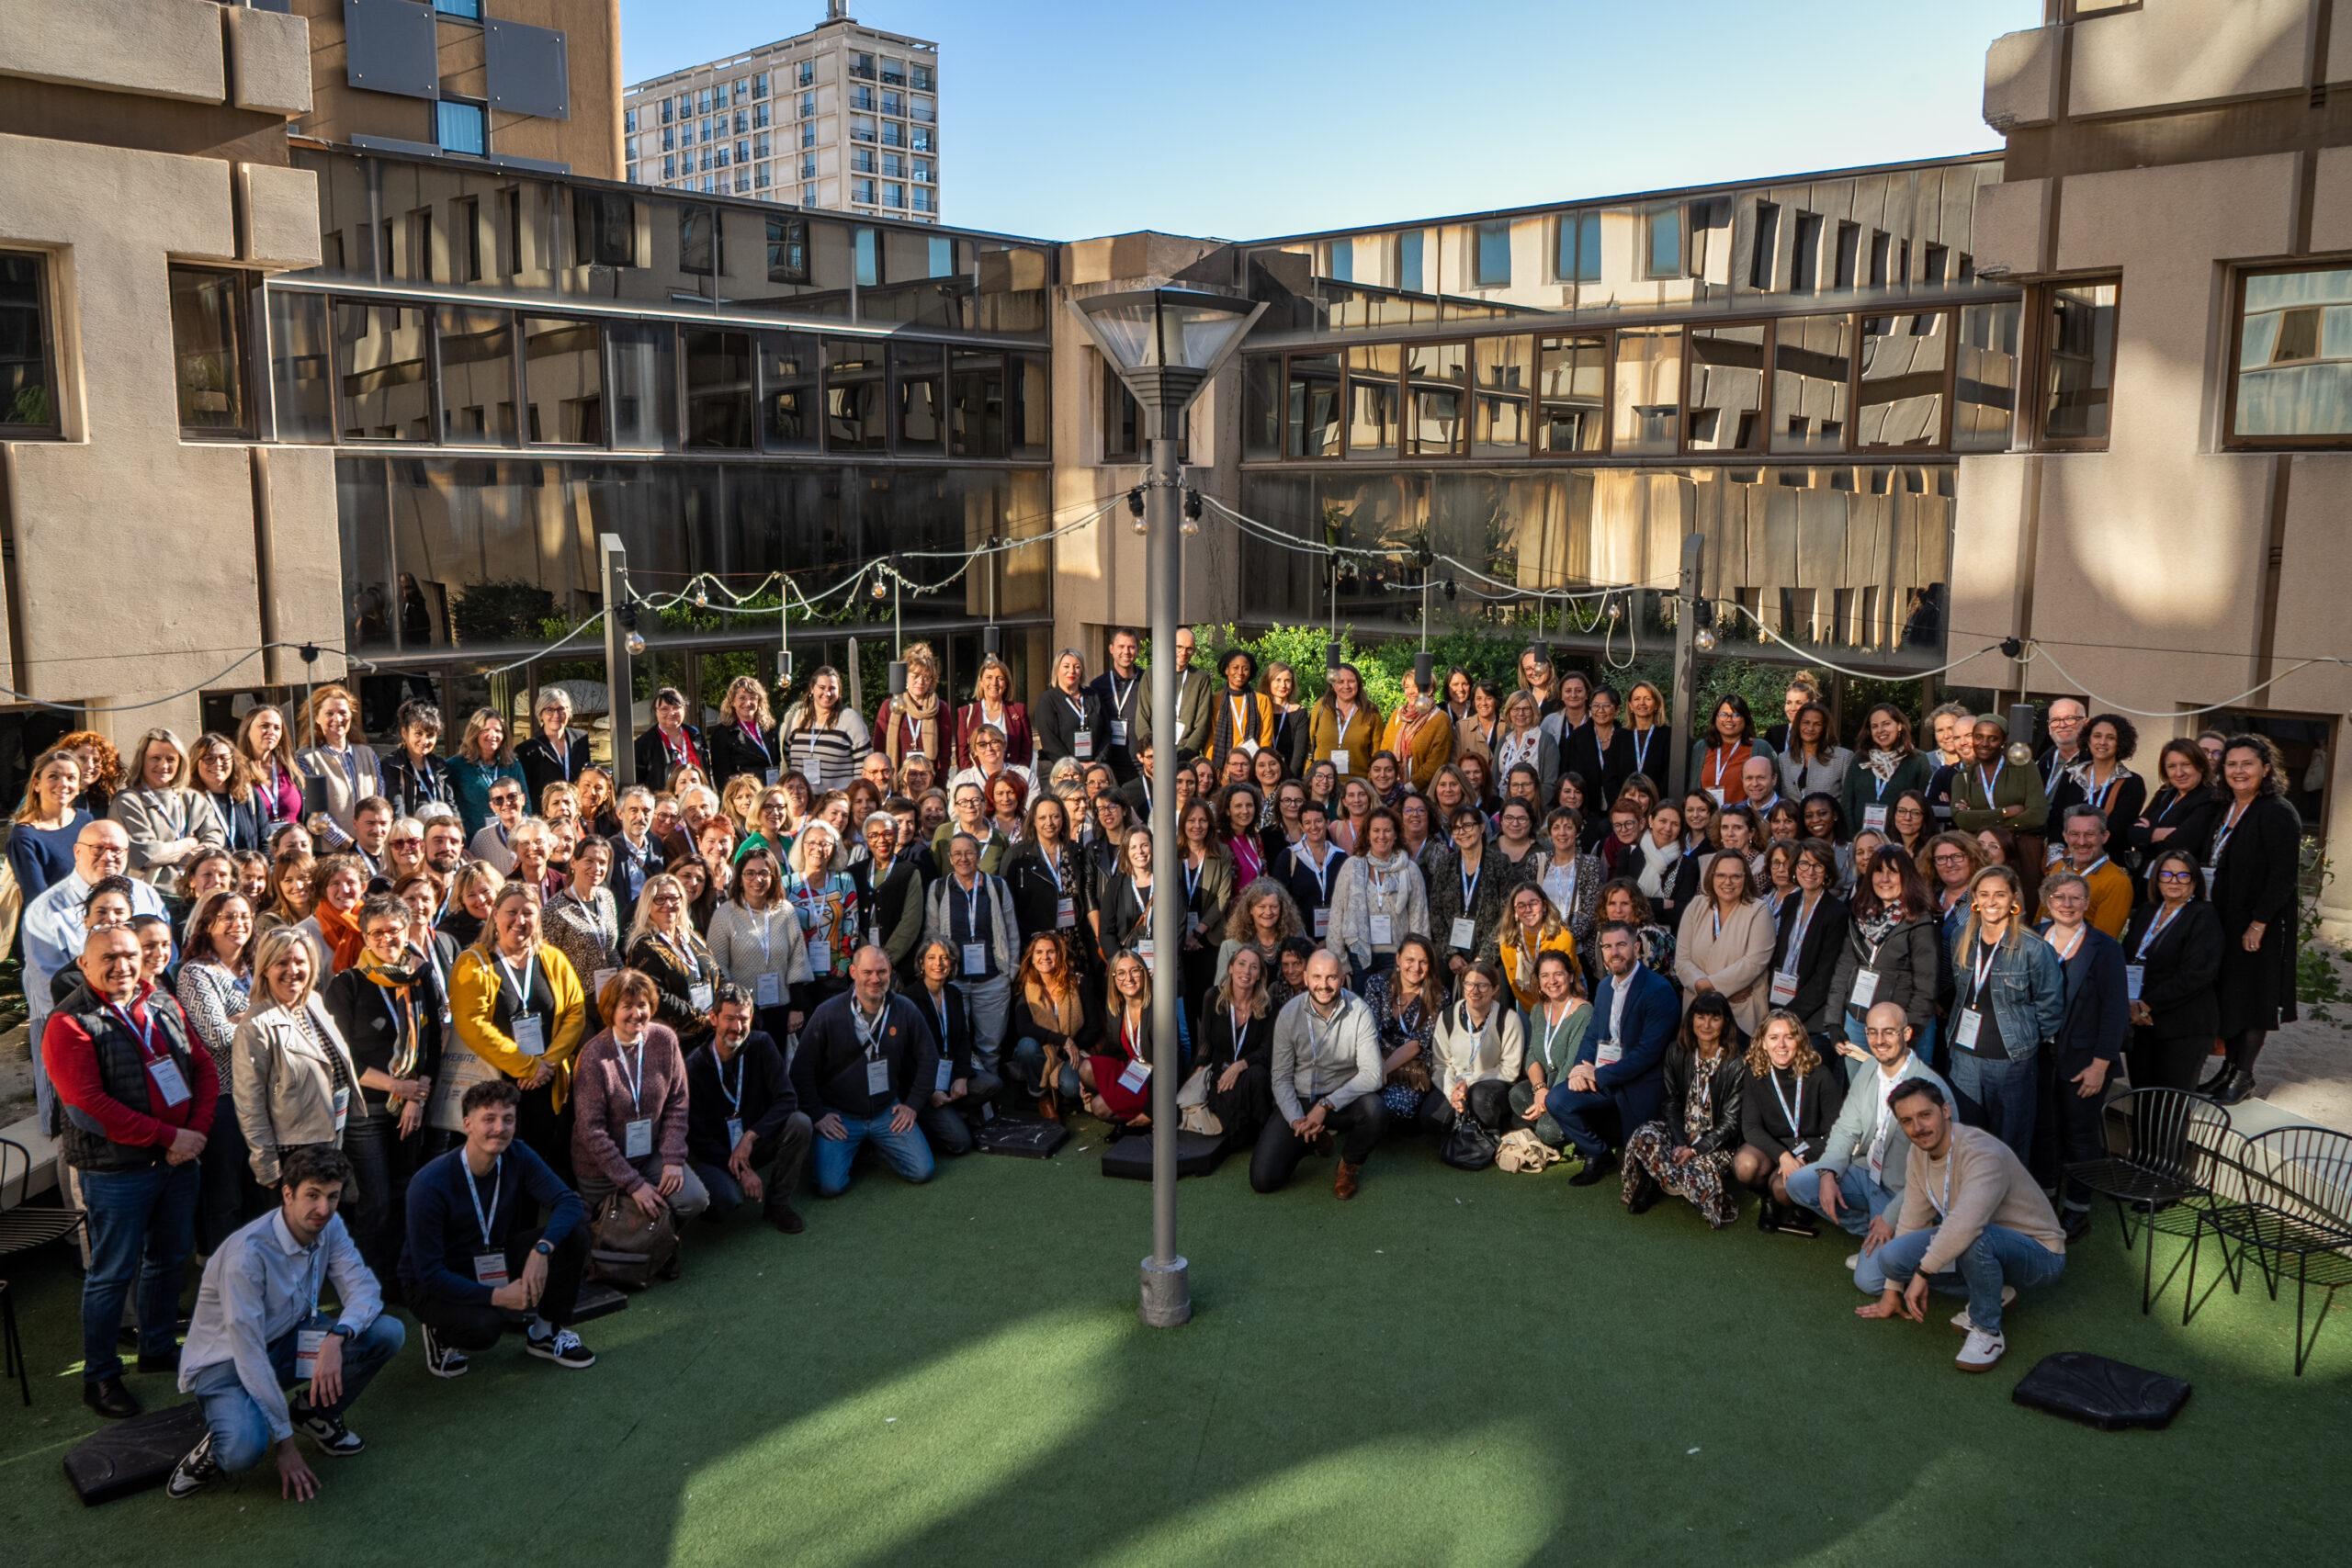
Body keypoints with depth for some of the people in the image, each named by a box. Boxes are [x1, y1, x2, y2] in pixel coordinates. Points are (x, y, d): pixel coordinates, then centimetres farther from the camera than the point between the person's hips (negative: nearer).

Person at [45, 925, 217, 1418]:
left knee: (169, 1259, 17)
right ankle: (100, 1377, 16)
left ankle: (158, 1349, 34)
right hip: (116, 1170, -6)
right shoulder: (69, 1024, -12)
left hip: (180, 1159, 6)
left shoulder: (164, 1007, 8)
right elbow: (88, 1105, -19)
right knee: (113, 1273, 3)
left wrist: (196, 1131, -8)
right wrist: (169, 1136, -19)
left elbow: (204, 1068, 8)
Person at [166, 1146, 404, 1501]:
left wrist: (336, 1337, -35)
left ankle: (314, 1413, 7)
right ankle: (213, 1449, 1)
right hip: (227, 1361, -6)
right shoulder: (247, 1253, -29)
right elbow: (249, 1354, -27)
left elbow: (364, 1288, -10)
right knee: (244, 1450, -37)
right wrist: (286, 1444, -24)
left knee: (388, 1332, -18)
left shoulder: (329, 1227, -9)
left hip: (286, 1342, 6)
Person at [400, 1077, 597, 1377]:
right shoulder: (430, 1184, -26)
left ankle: (546, 1333, 2)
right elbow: (429, 1272, -25)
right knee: (484, 1326, -37)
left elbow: (569, 1202, -18)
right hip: (434, 1284, -5)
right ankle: (438, 1332, 1)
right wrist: (496, 1296, -33)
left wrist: (542, 1249, -37)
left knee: (573, 1232, -17)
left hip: (496, 1265, 5)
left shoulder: (518, 1157, -10)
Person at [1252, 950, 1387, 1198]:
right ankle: (1313, 1138, 20)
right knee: (1262, 1179, -13)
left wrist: (1327, 1105, -24)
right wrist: (1296, 1120, -19)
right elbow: (1281, 1077, -4)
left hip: (1343, 1100, -1)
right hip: (1298, 1101, 1)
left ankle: (1350, 1164, -1)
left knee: (1374, 1110, -36)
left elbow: (1372, 1074, -19)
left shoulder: (1359, 1012, -13)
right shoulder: (1289, 1015, -8)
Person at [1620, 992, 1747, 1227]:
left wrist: (1695, 1149, -19)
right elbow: (1670, 1105, 1)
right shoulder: (1677, 1054, 2)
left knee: (1699, 1169, -33)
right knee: (1645, 1137, -29)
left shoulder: (1735, 1064, -8)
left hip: (1717, 1142, -3)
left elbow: (1730, 1122, -8)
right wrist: (1681, 1144, -15)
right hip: (1681, 1131, 3)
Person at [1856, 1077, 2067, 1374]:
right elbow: (1910, 1223, 3)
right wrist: (1891, 1291, 4)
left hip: (2038, 1255, -8)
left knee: (1975, 1239, -41)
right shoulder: (1918, 1154, -3)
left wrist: (1922, 1273, -36)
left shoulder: (1982, 1154, -30)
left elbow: (1966, 1224, -45)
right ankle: (1990, 1294, 4)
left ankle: (1988, 1333, -17)